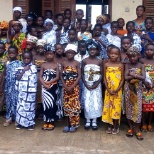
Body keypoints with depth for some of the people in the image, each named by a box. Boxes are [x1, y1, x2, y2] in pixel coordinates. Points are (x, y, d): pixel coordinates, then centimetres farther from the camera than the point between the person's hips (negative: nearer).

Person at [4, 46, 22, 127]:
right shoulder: (7, 63, 9)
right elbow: (6, 75, 12)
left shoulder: (19, 63, -6)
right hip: (8, 86, 5)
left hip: (16, 85, -5)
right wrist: (5, 87, 11)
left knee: (15, 101, -2)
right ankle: (9, 118, 18)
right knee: (8, 101, 9)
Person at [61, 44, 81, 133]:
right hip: (66, 87, 3)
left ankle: (74, 124, 9)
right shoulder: (63, 63, 4)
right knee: (67, 105, 7)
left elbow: (79, 76, -8)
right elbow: (62, 76, 3)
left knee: (74, 105, -1)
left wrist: (72, 87, -15)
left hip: (75, 87, -2)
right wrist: (65, 86, -10)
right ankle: (68, 124, 16)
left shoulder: (77, 63, -3)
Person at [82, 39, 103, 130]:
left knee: (96, 102, 2)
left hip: (97, 85, 0)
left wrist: (96, 84, -13)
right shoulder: (85, 61, 0)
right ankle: (88, 121, 14)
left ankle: (94, 121, 13)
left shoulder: (99, 61, -1)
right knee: (87, 102, 3)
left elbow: (101, 74, -1)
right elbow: (82, 74, 1)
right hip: (87, 85, 0)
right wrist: (86, 84, -9)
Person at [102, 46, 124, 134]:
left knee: (116, 108, 5)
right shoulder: (106, 65, 0)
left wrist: (117, 90, -12)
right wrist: (108, 89, -10)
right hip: (108, 91, 1)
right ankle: (110, 125, 19)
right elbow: (104, 78, 0)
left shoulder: (120, 65, -3)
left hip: (118, 91, -1)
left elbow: (122, 79, -3)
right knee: (108, 107, 6)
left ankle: (116, 126, 17)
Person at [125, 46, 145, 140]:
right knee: (129, 108, 6)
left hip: (138, 89, -1)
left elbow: (143, 77, -14)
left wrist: (133, 75, -18)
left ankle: (137, 129, 10)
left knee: (138, 109, -1)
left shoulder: (141, 66, -1)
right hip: (129, 89, 1)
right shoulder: (127, 65, 0)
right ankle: (131, 128, 18)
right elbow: (126, 77, -13)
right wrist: (137, 76, -15)